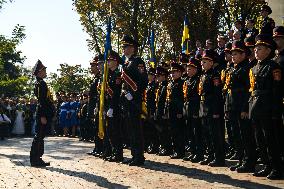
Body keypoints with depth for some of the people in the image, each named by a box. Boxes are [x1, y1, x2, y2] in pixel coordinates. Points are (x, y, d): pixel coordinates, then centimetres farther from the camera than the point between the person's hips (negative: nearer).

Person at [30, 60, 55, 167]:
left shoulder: (42, 83, 18)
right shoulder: (40, 84, -12)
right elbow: (41, 101, -19)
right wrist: (42, 116, -22)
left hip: (45, 114, 10)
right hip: (42, 114, -10)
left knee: (40, 136, 12)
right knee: (39, 136, -6)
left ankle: (37, 159, 18)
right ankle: (35, 160, -1)